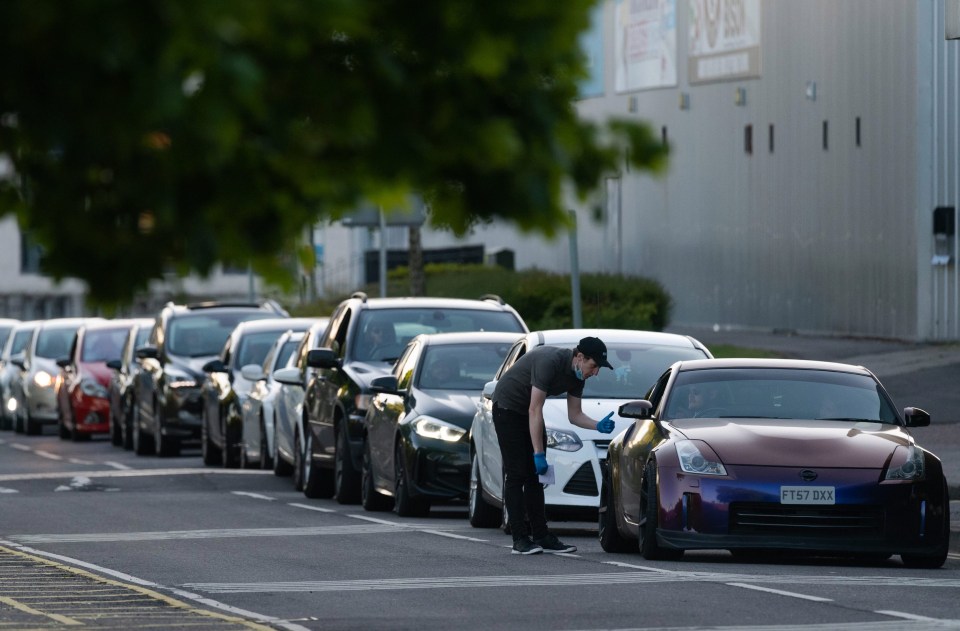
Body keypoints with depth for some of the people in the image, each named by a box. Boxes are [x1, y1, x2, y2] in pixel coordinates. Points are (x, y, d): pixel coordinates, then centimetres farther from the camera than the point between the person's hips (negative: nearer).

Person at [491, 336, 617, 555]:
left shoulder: (578, 374, -5)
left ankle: (541, 535, 6)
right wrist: (539, 453, -29)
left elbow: (574, 415, 3)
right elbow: (535, 411, -30)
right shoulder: (549, 362, -31)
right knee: (516, 474, -11)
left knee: (535, 475, 5)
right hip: (508, 406, -8)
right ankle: (520, 539, -12)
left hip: (528, 411, 8)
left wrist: (598, 426, -18)